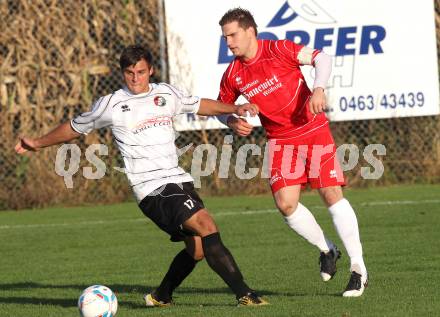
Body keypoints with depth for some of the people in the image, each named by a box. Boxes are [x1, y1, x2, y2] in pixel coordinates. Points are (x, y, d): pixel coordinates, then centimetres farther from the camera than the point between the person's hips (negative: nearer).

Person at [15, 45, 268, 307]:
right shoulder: (111, 105, 0)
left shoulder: (166, 94, 13)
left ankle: (161, 297, 28)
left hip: (179, 179, 7)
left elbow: (199, 105, 31)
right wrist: (38, 143, 21)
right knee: (206, 225, -23)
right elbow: (75, 128, 14)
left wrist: (235, 108, 20)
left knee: (198, 247, 6)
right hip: (152, 188, -7)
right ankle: (244, 294, -25)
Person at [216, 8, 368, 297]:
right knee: (286, 204, -10)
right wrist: (232, 122, -8)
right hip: (280, 141, 4)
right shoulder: (233, 75, 0)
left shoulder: (279, 50, -13)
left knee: (332, 194, -10)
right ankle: (326, 250, 16)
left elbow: (322, 58, -14)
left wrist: (318, 89, -30)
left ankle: (358, 268, -3)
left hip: (312, 129, -4)